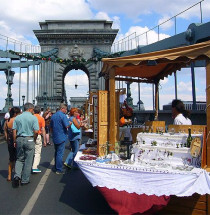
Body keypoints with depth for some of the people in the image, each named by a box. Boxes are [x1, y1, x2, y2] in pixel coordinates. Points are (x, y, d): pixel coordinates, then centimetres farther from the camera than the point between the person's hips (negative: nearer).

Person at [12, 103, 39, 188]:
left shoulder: (17, 118, 4)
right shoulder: (33, 118, -7)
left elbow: (14, 131, 2)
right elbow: (36, 131, -12)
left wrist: (15, 141, 9)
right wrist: (34, 139, 3)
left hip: (19, 139, 3)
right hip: (29, 140, -3)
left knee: (19, 159, 17)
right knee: (28, 161, 7)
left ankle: (17, 175, -2)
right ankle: (25, 180, 15)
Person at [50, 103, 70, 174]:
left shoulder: (53, 116, 11)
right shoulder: (63, 115, -14)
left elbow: (51, 127, 18)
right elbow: (67, 126, -20)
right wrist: (70, 123, -1)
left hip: (55, 137, 8)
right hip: (61, 138, -8)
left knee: (56, 152, 18)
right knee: (60, 153, -2)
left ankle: (56, 167, 28)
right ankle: (59, 170, 2)